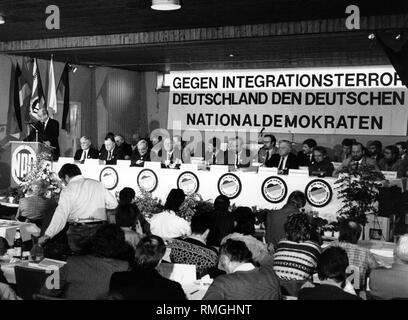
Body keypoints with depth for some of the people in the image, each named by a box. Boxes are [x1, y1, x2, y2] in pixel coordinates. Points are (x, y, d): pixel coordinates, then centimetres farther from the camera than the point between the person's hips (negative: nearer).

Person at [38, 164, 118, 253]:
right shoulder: (98, 184, 10)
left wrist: (47, 235, -13)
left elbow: (61, 214, -12)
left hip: (78, 230, -4)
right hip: (99, 229, 4)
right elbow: (113, 203, 15)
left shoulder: (68, 190, -3)